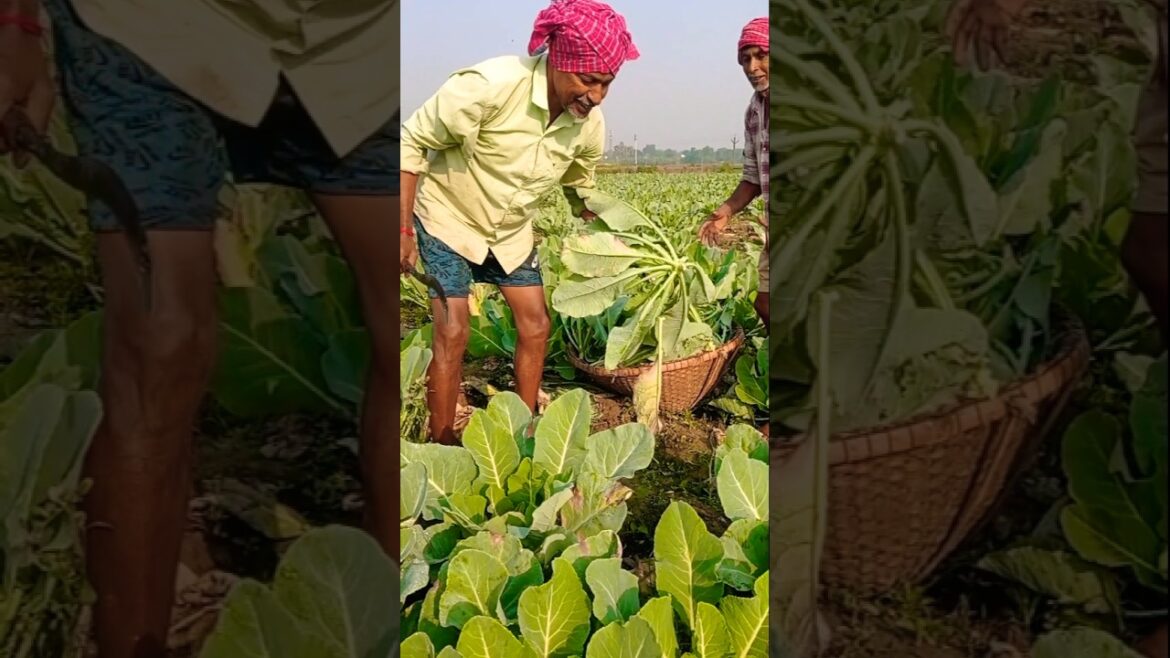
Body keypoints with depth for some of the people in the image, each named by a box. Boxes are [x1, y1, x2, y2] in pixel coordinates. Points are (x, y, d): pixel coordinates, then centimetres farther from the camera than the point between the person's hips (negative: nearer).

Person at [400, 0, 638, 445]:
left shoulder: (589, 123, -12)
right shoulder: (489, 86, -31)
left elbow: (581, 190, 8)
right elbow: (412, 143, -22)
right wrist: (403, 229, -23)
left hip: (512, 230, 6)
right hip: (449, 219, -6)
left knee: (535, 327, 6)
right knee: (453, 334, -11)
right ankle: (442, 447, 5)